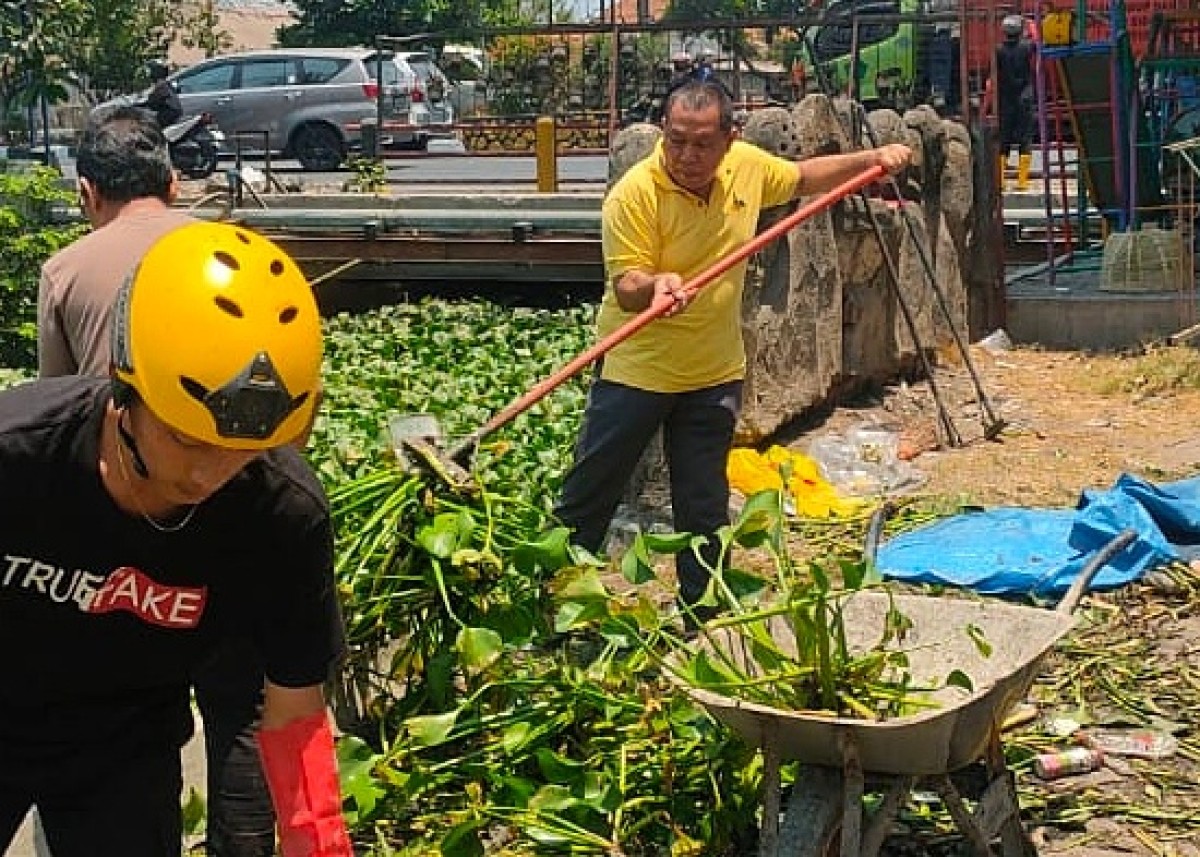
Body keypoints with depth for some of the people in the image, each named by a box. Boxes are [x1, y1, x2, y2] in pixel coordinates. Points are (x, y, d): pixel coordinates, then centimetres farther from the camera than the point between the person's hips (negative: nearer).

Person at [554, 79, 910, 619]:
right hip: (636, 369, -4)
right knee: (587, 499, 4)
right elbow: (624, 289, -23)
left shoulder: (747, 165, -3)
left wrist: (871, 160, 9)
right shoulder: (635, 194, -20)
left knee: (705, 509, 13)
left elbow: (804, 177, 18)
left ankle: (700, 620, 27)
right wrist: (654, 285, -45)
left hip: (714, 374, 4)